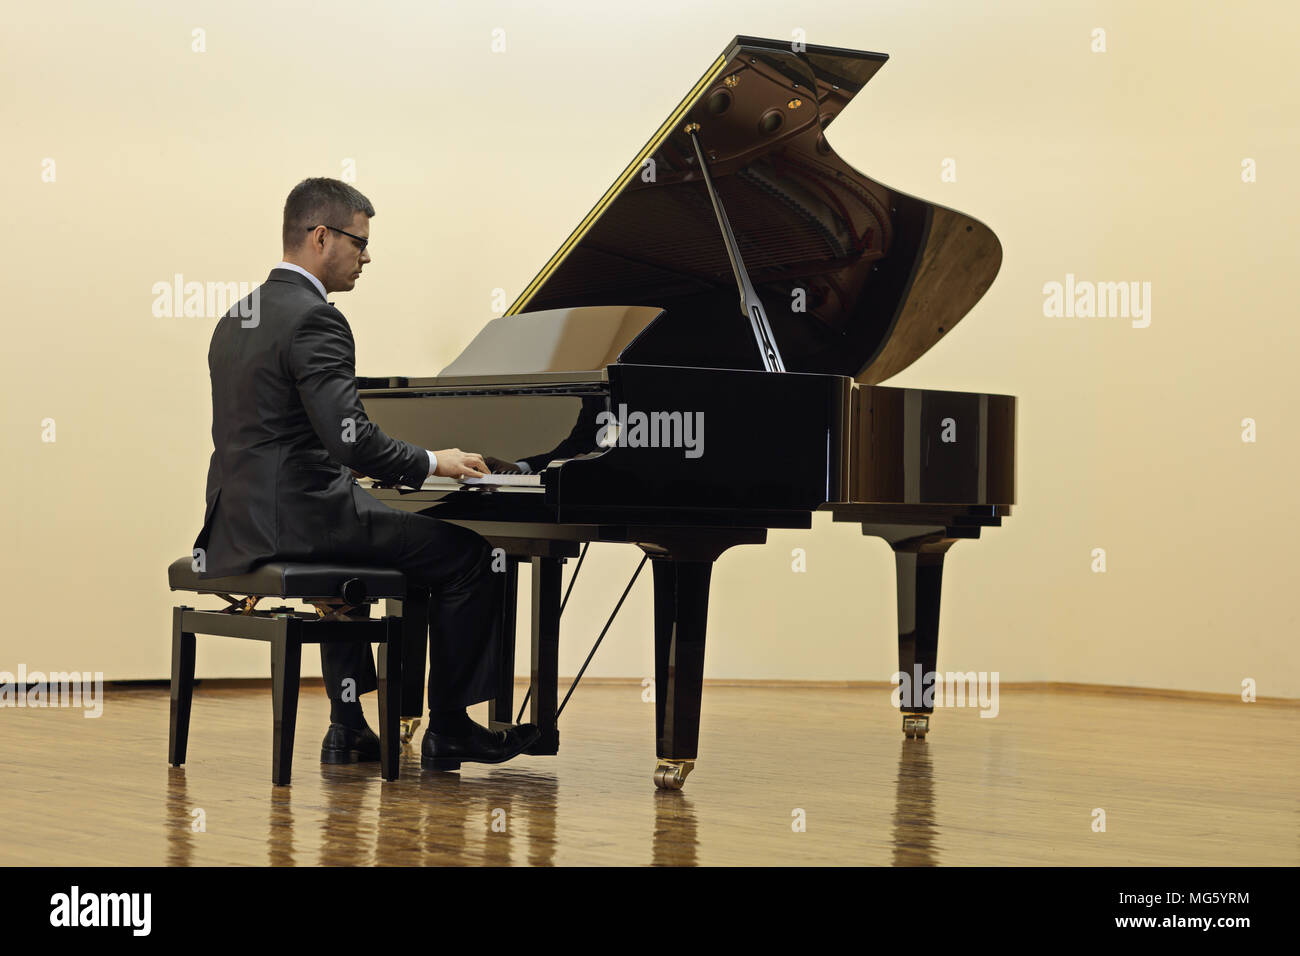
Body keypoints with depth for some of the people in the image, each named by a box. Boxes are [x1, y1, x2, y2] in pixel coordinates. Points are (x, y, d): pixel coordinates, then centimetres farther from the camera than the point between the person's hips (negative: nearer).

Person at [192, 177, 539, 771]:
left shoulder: (236, 319, 15)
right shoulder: (314, 319, -15)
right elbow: (350, 436, -23)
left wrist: (348, 462, 25)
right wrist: (432, 463, -8)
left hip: (237, 522, 10)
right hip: (297, 517, -10)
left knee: (342, 555, 38)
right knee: (464, 552, 1)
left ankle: (348, 729, 31)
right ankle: (448, 730, 9)